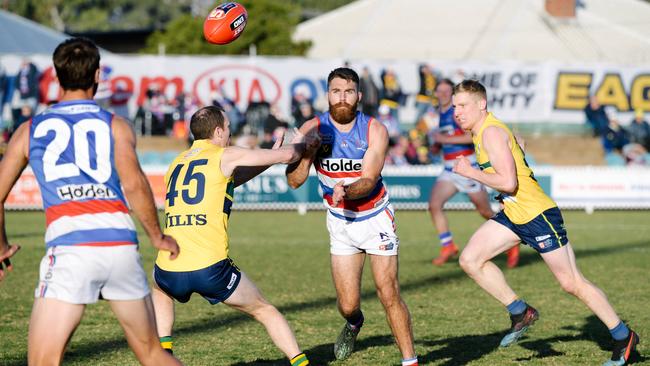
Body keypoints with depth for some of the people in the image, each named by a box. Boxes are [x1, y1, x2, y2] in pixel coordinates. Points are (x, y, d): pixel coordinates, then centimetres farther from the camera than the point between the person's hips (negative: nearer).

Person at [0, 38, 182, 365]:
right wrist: (158, 237, 8)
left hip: (70, 248, -2)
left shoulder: (30, 130, 15)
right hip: (122, 244, 2)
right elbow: (134, 184, -4)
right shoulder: (115, 126, 11)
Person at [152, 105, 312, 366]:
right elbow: (288, 155, 9)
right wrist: (303, 146, 33)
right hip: (211, 270, -4)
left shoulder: (176, 163, 21)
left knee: (160, 291, 39)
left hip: (169, 270, 4)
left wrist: (270, 156, 40)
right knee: (265, 311, 16)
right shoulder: (225, 156, 4)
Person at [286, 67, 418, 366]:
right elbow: (294, 181, -17)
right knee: (348, 304, 0)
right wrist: (306, 151, -34)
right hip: (340, 221, 1)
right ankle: (353, 324, 36)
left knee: (389, 294, -10)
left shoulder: (375, 131, -14)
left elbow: (368, 181, -21)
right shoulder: (313, 129, -12)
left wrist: (345, 191, -42)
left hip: (375, 217, -1)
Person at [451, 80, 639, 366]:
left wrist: (470, 172, -17)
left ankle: (624, 337, 10)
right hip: (512, 215, 9)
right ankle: (520, 313, 9)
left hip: (537, 214, -9)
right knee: (470, 259, -2)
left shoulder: (492, 133, -19)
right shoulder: (480, 132, 10)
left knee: (571, 283, -2)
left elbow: (508, 182, -27)